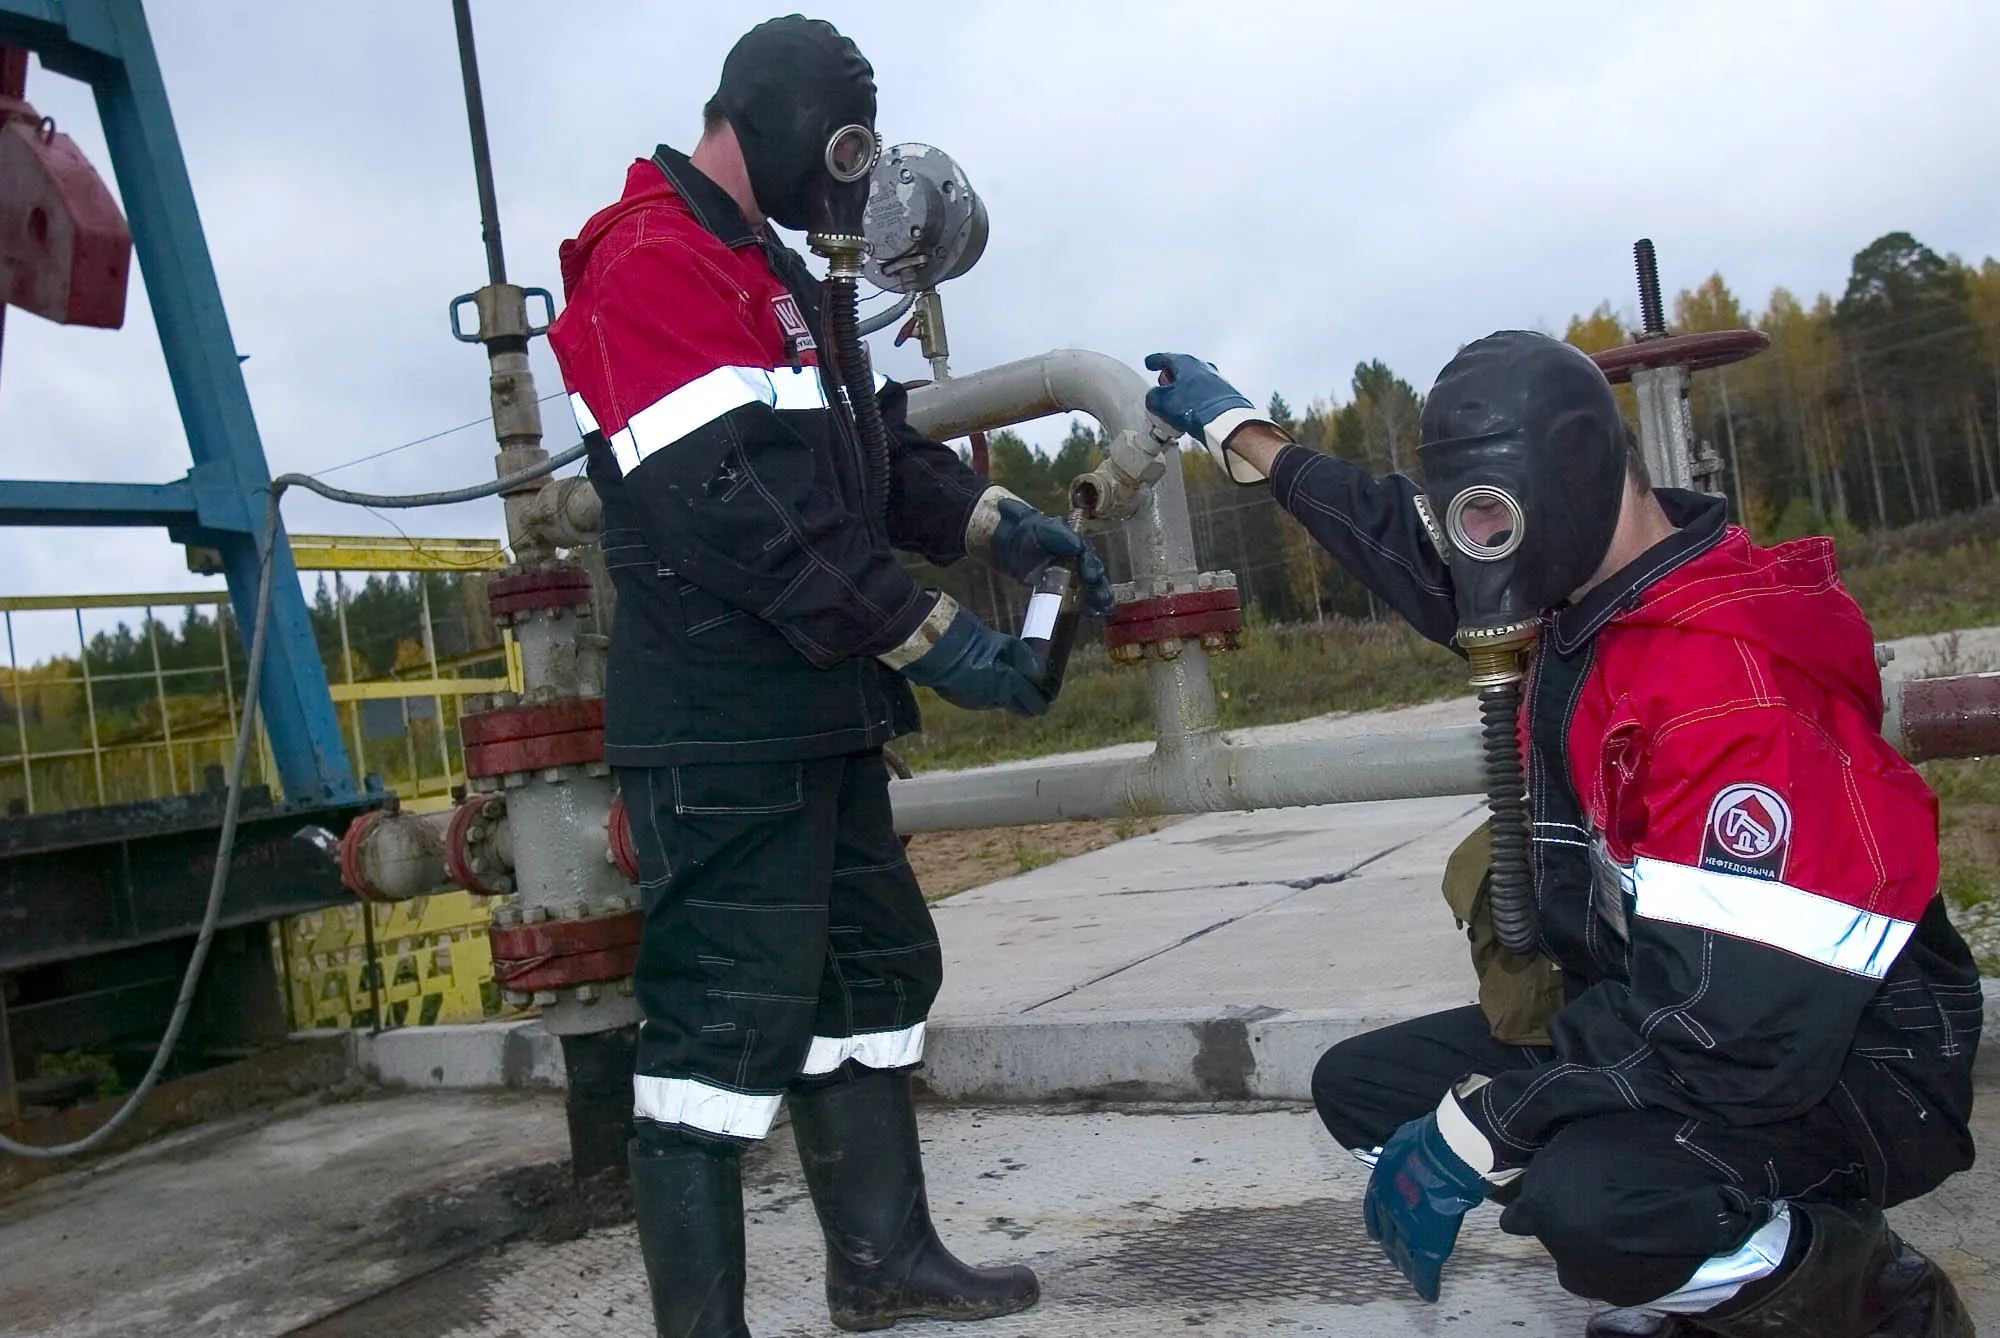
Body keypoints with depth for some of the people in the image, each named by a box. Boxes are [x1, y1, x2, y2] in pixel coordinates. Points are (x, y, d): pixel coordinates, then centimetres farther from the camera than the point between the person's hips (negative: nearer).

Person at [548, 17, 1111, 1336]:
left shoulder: (776, 278, 21)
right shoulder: (653, 263, -12)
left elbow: (871, 447, 18)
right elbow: (733, 510, -23)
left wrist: (996, 520, 0)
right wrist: (928, 635, -20)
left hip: (819, 717, 11)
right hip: (722, 730, -11)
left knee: (876, 970, 18)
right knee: (727, 1019, -6)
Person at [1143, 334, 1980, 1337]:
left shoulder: (1728, 676, -29)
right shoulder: (1588, 596, 0)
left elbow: (1733, 1019, -33)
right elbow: (1416, 552, 19)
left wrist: (1474, 1130, -26)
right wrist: (1237, 431, 27)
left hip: (1851, 1064, -9)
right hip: (1650, 1019, 9)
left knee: (1591, 1198, -38)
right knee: (1361, 1085, 5)